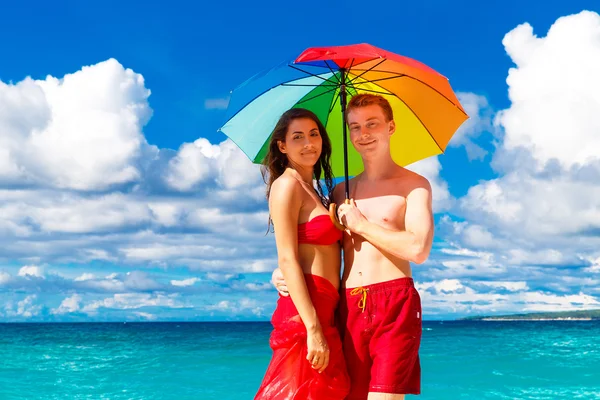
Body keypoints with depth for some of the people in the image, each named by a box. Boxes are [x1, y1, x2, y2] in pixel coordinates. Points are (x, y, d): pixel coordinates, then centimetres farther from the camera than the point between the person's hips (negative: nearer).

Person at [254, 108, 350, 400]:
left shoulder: (313, 189, 20)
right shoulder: (287, 184, -7)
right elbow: (287, 260, -15)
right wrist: (313, 329, -21)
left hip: (324, 308, 9)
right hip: (304, 311, -9)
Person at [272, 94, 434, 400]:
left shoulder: (413, 185, 2)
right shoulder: (341, 192, 18)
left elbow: (418, 249, -12)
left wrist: (362, 225, -5)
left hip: (395, 305, -5)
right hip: (349, 307, 5)